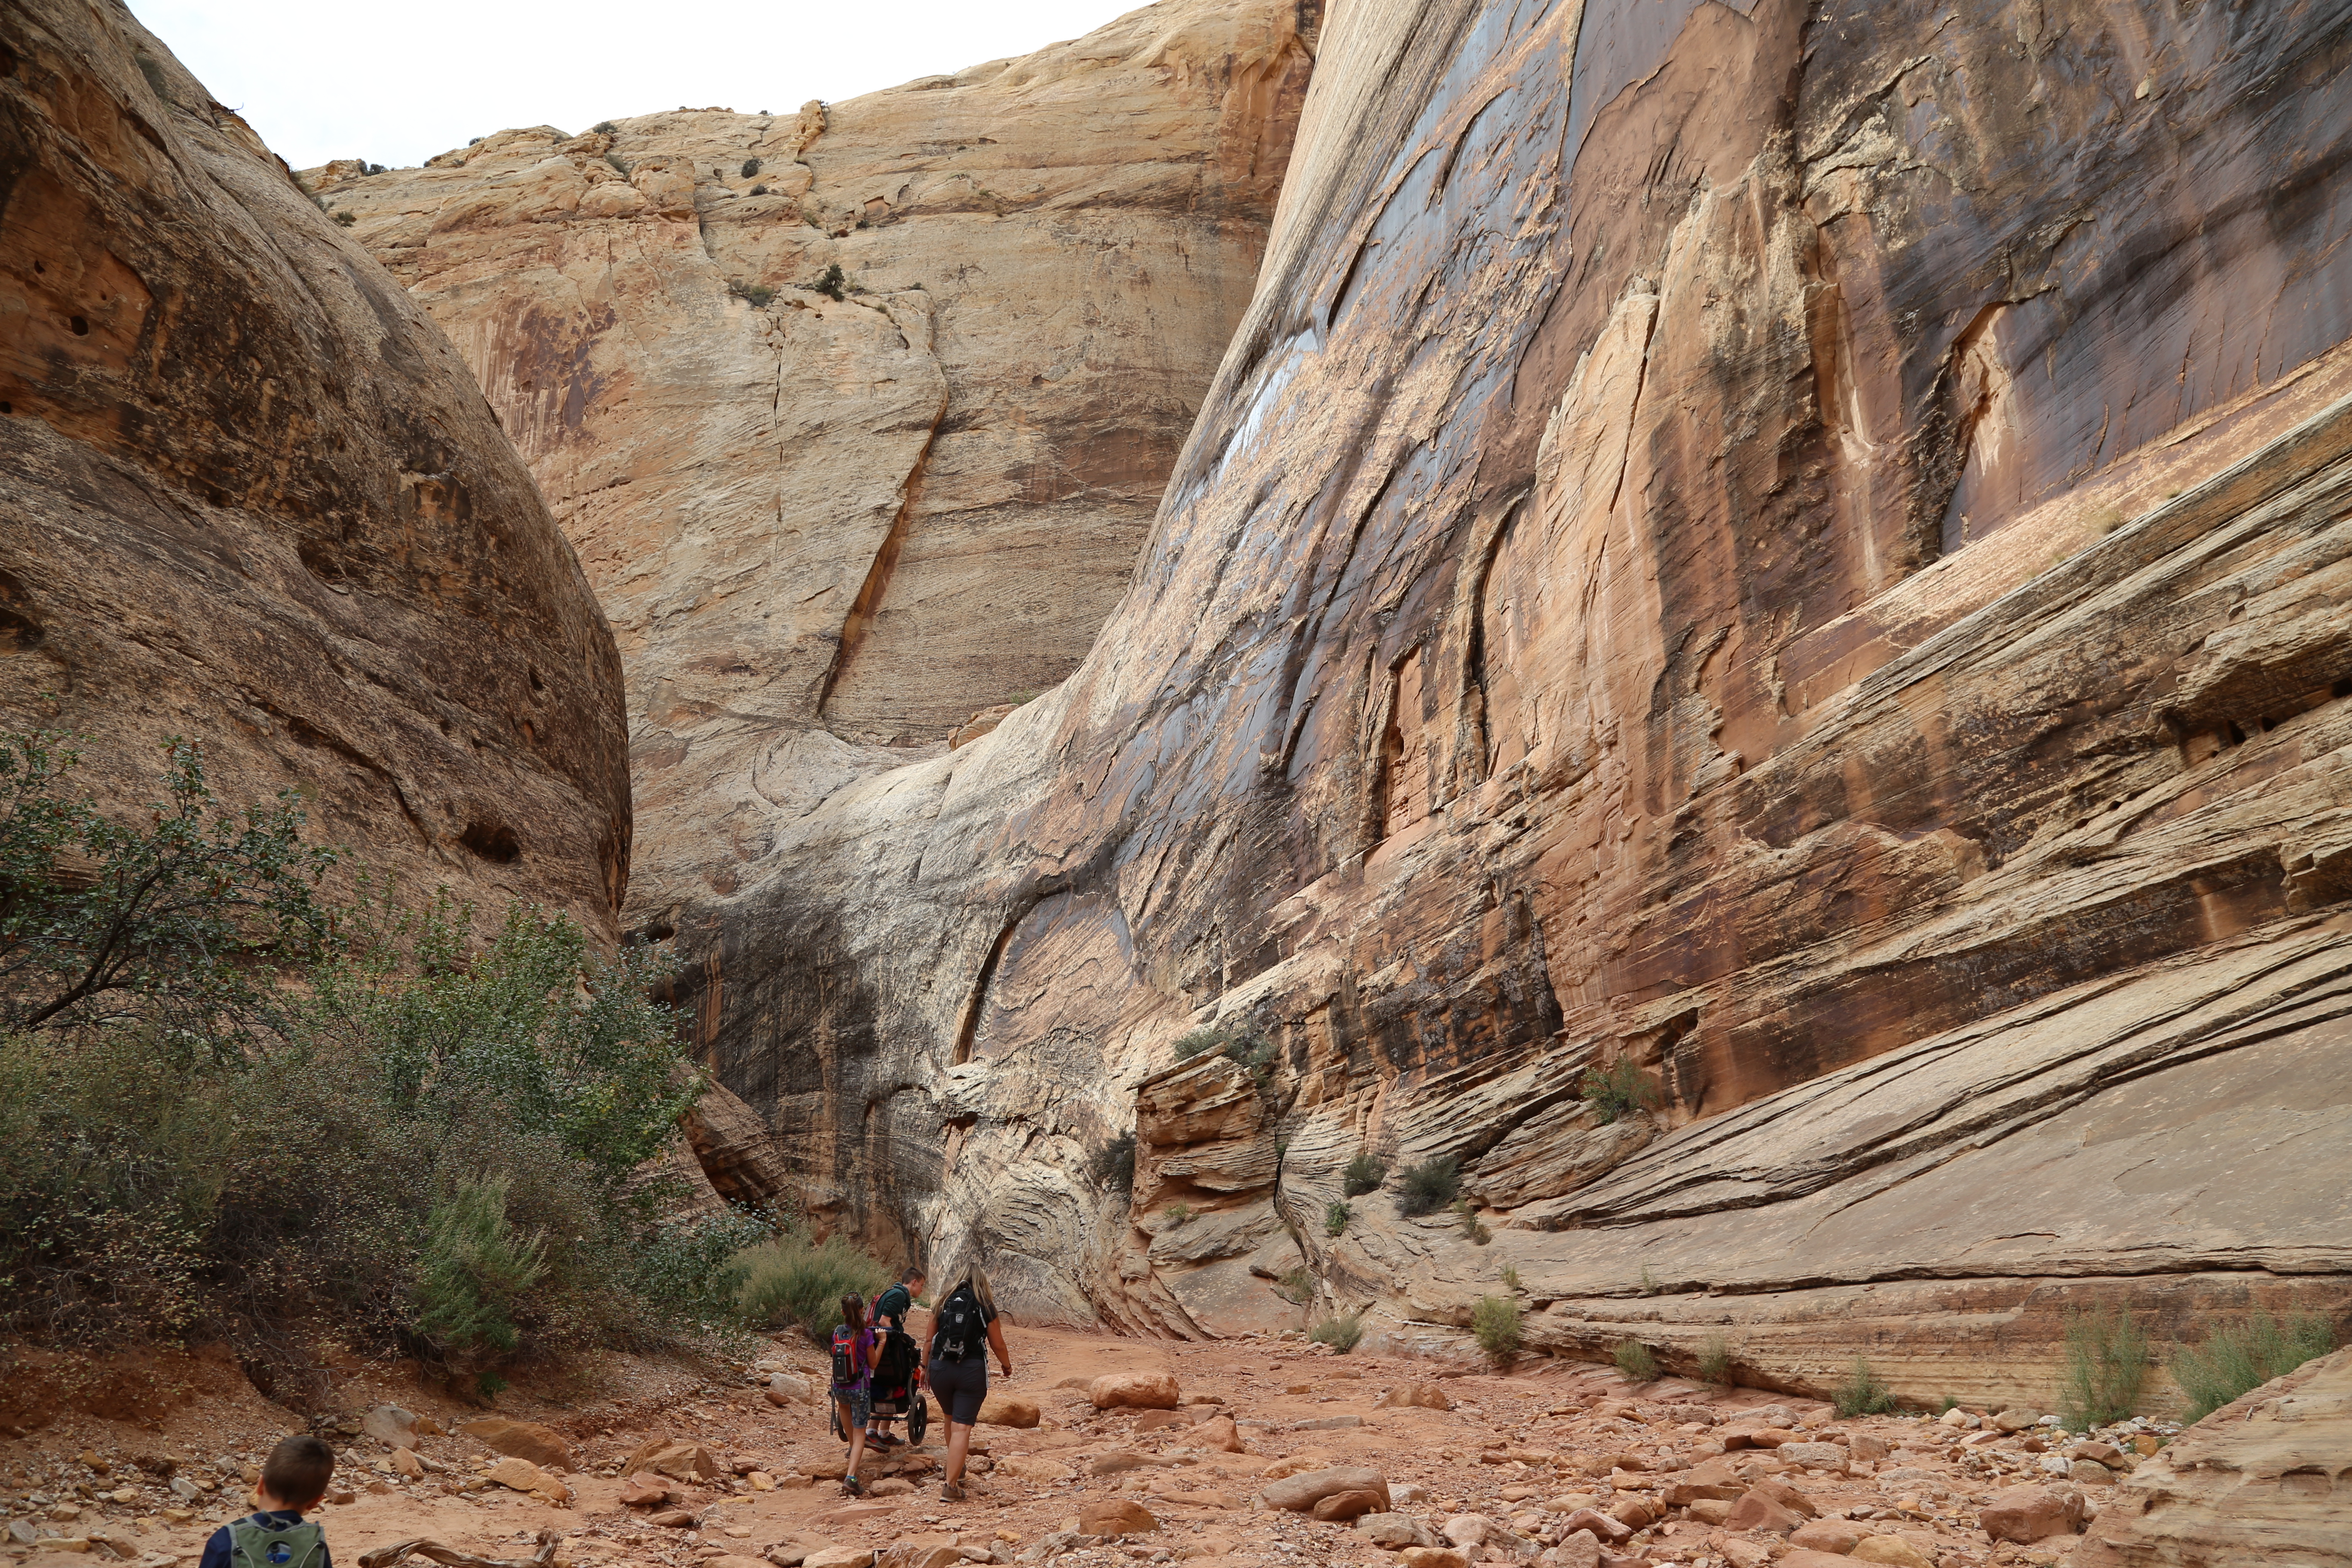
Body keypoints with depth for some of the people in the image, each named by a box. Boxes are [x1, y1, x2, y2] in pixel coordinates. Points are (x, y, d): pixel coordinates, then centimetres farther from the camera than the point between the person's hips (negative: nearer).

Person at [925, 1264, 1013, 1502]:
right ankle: (952, 1485, -8)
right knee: (962, 1427, -3)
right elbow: (997, 1344, 2)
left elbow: (930, 1340, 9)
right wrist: (1007, 1366, 20)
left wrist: (926, 1367, 21)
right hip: (972, 1370, -4)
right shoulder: (985, 1306, -1)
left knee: (952, 1418, 25)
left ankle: (955, 1469, 38)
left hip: (940, 1368, 4)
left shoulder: (944, 1302, 6)